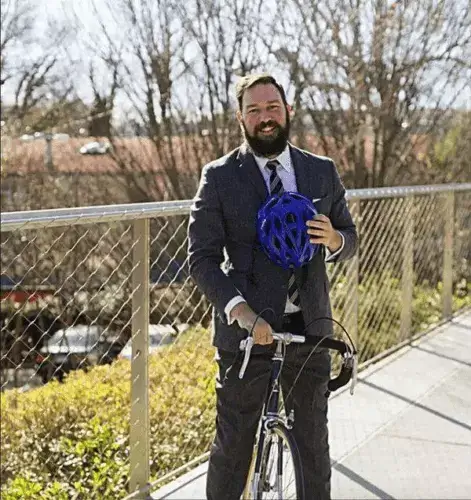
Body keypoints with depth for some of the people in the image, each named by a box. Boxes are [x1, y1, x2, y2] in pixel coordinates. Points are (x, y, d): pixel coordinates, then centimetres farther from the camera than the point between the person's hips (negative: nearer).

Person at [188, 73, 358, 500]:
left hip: (310, 329, 3)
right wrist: (239, 309, -23)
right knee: (233, 444, 3)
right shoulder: (219, 177, -3)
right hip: (246, 328, -3)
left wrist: (333, 238, -11)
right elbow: (202, 256, -8)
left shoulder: (323, 172, 7)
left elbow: (350, 239, 14)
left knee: (313, 440, 12)